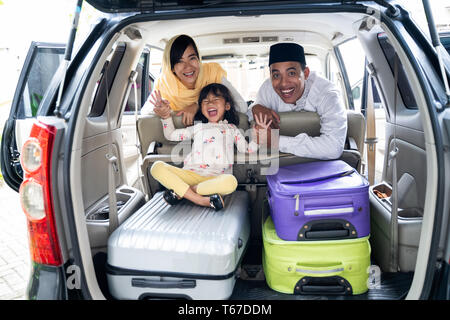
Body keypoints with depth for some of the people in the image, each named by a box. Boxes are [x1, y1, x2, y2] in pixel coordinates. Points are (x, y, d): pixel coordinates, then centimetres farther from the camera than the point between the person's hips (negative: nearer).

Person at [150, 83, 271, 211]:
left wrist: (257, 132, 5)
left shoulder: (231, 129, 25)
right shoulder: (198, 127, 27)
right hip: (191, 174, 2)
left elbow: (247, 149, 18)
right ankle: (199, 199, -28)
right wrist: (166, 114, 19)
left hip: (216, 176, -1)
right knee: (157, 167, -22)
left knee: (231, 181, -39)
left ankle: (180, 192, -25)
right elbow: (171, 135, 30)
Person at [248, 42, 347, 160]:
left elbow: (334, 148, -38)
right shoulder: (268, 88, -12)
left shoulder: (327, 93, -24)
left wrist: (276, 141, -37)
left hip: (321, 165, -1)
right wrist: (255, 109, -22)